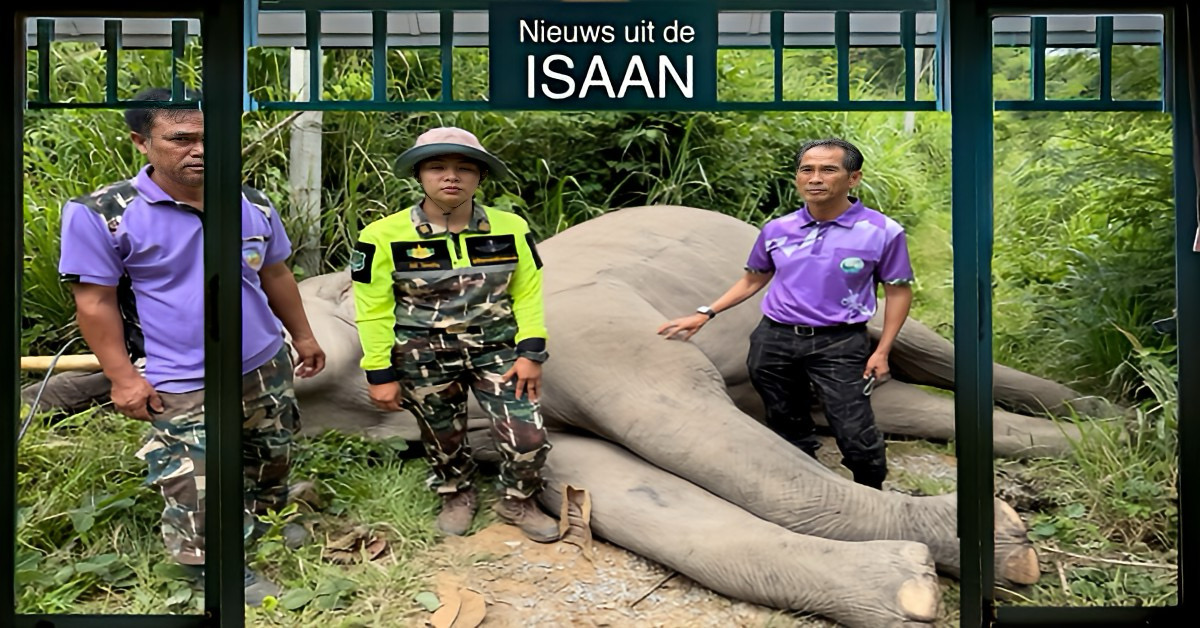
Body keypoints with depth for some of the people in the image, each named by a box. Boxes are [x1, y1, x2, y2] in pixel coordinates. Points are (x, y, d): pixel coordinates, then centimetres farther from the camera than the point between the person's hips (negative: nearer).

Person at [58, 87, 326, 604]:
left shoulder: (252, 206, -1)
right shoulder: (101, 214, -14)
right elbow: (95, 302, -10)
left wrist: (302, 335, 16)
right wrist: (123, 377, -12)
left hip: (265, 365, 5)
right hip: (183, 385, -5)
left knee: (272, 458, 23)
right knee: (194, 487, 3)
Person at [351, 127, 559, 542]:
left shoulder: (511, 229, -5)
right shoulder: (384, 236, -12)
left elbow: (527, 293, 0)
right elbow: (373, 310, -8)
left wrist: (531, 352, -6)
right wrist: (380, 374, -7)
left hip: (496, 349, 1)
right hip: (423, 357, -1)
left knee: (528, 437, -2)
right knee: (442, 438, 15)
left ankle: (518, 502, 27)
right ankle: (457, 496, 45)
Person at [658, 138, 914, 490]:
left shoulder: (882, 231, -6)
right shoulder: (777, 230, 3)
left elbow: (898, 291, 2)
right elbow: (752, 280, 15)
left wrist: (882, 351, -5)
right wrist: (705, 314, 7)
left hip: (839, 344, -3)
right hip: (773, 341, 4)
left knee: (855, 433, -7)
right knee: (788, 429, 14)